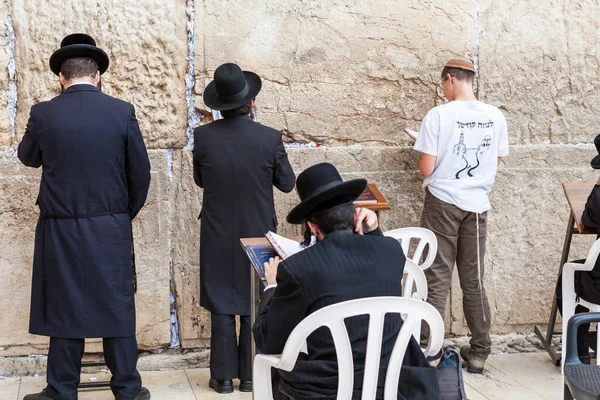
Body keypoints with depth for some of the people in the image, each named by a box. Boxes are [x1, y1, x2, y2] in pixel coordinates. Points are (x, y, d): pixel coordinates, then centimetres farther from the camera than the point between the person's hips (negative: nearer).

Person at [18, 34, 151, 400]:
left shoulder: (43, 114, -6)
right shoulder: (122, 112, -5)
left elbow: (28, 158, 13)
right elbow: (141, 173, 0)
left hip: (61, 230, 0)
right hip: (112, 230, 1)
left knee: (64, 307, 9)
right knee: (117, 306, 9)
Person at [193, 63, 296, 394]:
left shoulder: (203, 137, -12)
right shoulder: (270, 138, -14)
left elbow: (200, 180, 3)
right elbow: (287, 183, -1)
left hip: (218, 236, 0)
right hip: (258, 233, 0)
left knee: (221, 305, 10)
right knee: (255, 306, 11)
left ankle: (224, 376, 15)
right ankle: (250, 375, 18)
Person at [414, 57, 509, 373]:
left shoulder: (439, 115, -13)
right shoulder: (495, 117, 0)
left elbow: (426, 169, -13)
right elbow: (496, 163, 10)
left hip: (442, 203, -4)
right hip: (477, 205, 4)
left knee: (437, 280, 3)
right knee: (473, 280, 12)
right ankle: (479, 353, 19)